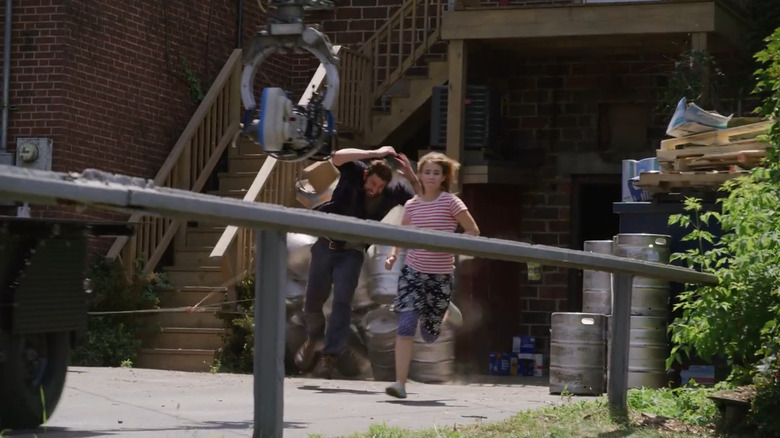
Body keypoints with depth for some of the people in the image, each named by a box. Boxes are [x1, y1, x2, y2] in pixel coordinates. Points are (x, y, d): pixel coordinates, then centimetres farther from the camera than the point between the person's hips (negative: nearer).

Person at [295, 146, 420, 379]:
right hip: (326, 244, 0)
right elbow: (337, 157, -33)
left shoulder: (393, 192, -9)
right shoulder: (354, 173, -14)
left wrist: (412, 177, -25)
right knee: (313, 300, 7)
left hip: (352, 252, 0)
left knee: (342, 301, -14)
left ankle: (330, 356, -13)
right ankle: (314, 339, 35)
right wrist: (376, 153, -34)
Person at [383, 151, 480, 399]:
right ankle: (400, 383, -14)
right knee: (406, 326, -15)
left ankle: (446, 312, 45)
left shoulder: (450, 202, -6)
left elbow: (473, 232, -4)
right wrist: (393, 255, -1)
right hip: (413, 271, 1)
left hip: (441, 275, -1)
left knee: (429, 335, 8)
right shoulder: (412, 205, 4)